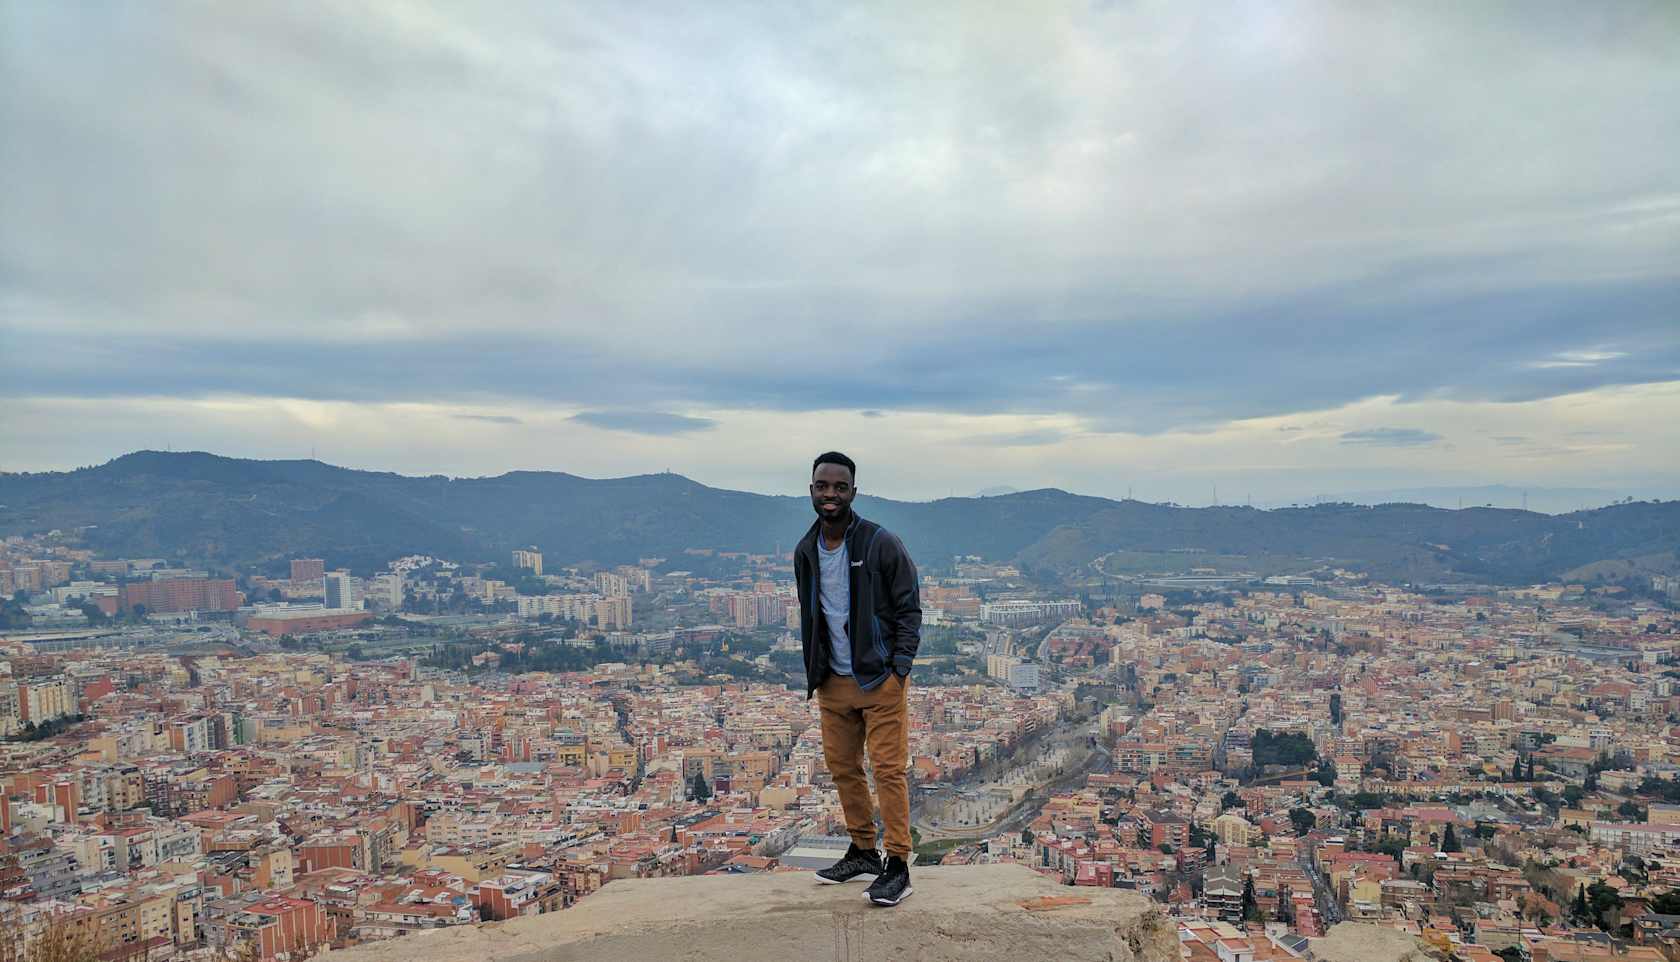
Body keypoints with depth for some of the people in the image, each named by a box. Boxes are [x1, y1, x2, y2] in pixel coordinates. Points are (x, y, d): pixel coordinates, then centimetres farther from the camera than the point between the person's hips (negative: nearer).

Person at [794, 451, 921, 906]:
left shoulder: (881, 544, -11)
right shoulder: (805, 551, 6)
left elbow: (909, 609, -8)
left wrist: (899, 668, -14)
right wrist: (814, 673, 10)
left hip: (880, 680, -6)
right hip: (833, 682, 6)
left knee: (889, 770, -5)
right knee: (842, 767, 13)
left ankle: (897, 865, 3)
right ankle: (863, 851, 28)